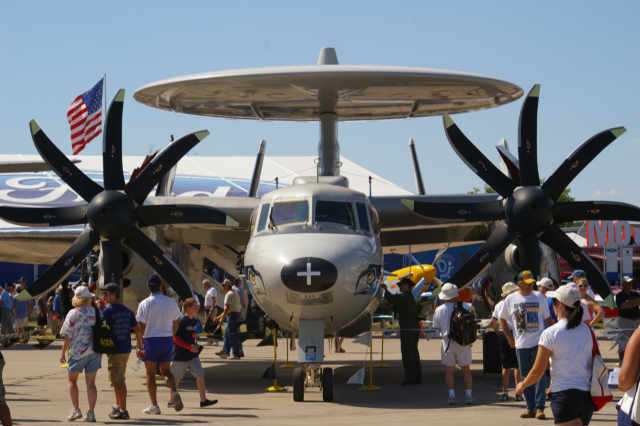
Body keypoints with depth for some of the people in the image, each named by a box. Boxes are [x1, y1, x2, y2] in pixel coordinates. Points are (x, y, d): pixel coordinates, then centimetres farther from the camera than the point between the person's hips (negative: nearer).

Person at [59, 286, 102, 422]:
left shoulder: (73, 313, -8)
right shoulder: (96, 312, 5)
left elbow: (68, 335, -9)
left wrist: (63, 352, -4)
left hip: (79, 351, -4)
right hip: (95, 351, 4)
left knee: (72, 380, 12)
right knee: (91, 383, 5)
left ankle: (76, 409, 3)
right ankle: (91, 413, -1)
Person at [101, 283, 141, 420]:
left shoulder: (108, 310, -12)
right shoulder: (127, 311, 9)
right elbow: (137, 330, 10)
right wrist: (140, 346, 17)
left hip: (115, 351, -7)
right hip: (126, 349, 7)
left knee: (117, 382, -2)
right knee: (120, 380, 18)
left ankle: (123, 410, -2)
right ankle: (118, 406, 28)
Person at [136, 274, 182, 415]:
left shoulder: (144, 304, -9)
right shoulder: (171, 302, 1)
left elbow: (141, 327, -10)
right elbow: (176, 324, 8)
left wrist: (139, 347, -7)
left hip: (151, 340, -3)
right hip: (168, 340, 3)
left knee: (150, 374, 7)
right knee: (166, 371, 17)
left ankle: (154, 405, 5)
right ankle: (174, 392, -9)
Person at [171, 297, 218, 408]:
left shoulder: (194, 321, 7)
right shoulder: (181, 322, -17)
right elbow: (175, 338, -20)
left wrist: (195, 345, 9)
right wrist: (190, 347, -21)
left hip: (192, 355, 7)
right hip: (180, 356, -7)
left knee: (200, 375, -5)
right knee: (176, 379, 7)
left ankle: (203, 400, -6)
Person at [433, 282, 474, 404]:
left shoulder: (439, 310, -3)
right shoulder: (464, 307, -6)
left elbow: (437, 327, 7)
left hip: (447, 342, 0)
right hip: (463, 342, 0)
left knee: (449, 370, 6)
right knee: (466, 369, 9)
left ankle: (452, 395, -2)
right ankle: (468, 395, 5)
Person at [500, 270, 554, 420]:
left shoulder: (539, 297, 3)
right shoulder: (510, 299, 4)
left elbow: (547, 319, 10)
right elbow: (502, 319, 15)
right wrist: (509, 338, 9)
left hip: (539, 342, -1)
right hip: (521, 344, 2)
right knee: (526, 377, 6)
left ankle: (539, 407, -6)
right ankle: (530, 407, 13)